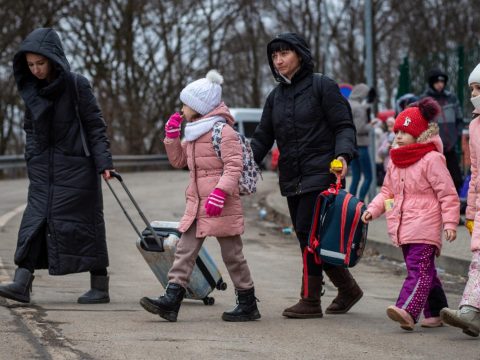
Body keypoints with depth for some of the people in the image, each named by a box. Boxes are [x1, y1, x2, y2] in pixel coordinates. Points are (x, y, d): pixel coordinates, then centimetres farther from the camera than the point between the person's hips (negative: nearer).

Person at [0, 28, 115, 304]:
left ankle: (100, 287, 8)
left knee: (82, 222, -2)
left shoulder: (77, 85, -10)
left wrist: (104, 162, -15)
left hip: (75, 166, -5)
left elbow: (96, 126, -9)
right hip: (43, 168, 5)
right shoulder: (30, 89, 7)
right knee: (35, 219, -4)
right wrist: (32, 159, 7)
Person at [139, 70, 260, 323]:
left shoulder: (223, 131, -11)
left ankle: (248, 304, 10)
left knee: (232, 254, 0)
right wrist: (172, 136, 12)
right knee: (185, 249, 0)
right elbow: (178, 160, 25)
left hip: (221, 205, -9)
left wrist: (220, 192, -28)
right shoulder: (193, 134, 17)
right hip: (196, 203, 9)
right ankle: (171, 300, -4)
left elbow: (234, 166, -18)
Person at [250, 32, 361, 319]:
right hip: (291, 179, 7)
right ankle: (347, 288, 23)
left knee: (308, 232, -13)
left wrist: (343, 154, -23)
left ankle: (311, 300, -6)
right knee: (308, 238, 8)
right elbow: (262, 139, 16)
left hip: (320, 174, -7)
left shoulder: (323, 87, -3)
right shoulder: (276, 96, 16)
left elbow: (344, 126, -5)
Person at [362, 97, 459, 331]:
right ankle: (436, 312, 22)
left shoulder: (431, 159, -7)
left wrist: (450, 222, -14)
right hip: (404, 228, 8)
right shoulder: (395, 161, 17)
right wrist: (373, 209, 9)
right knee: (425, 271, 14)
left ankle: (407, 311, -31)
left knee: (418, 269, -17)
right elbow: (387, 191, 25)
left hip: (424, 226, -8)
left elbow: (448, 195, -8)